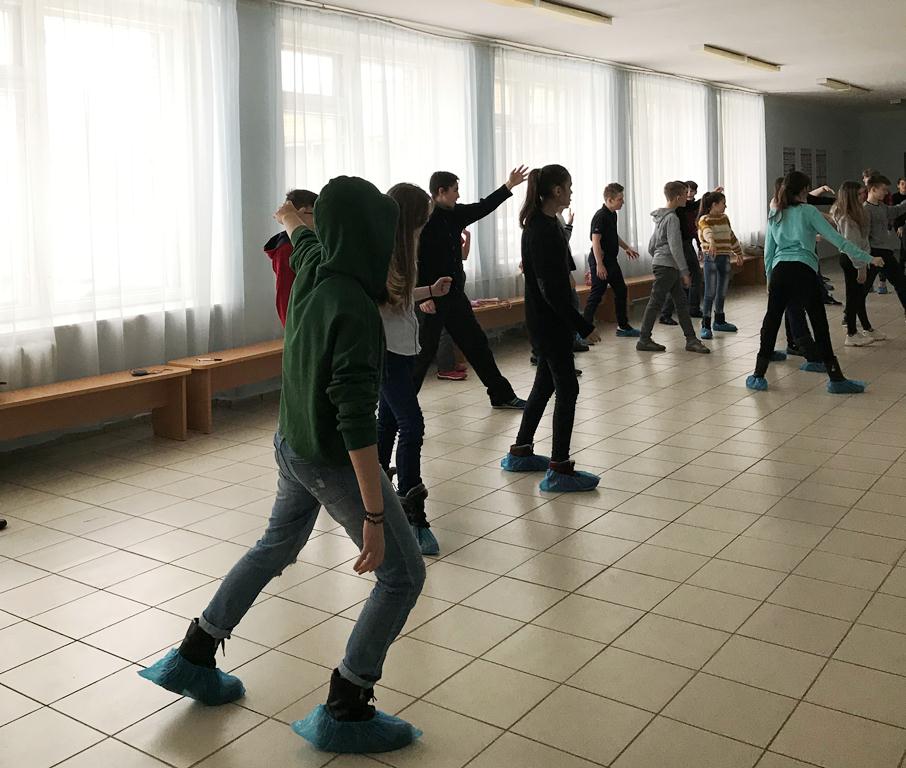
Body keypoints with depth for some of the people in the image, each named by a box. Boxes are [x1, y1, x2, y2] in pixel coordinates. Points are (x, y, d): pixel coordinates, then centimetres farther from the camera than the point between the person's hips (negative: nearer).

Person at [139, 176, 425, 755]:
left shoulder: (312, 268, -6)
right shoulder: (355, 311, -28)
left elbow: (304, 236, 21)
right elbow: (356, 423, -31)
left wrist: (290, 218, 42)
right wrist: (373, 517, -28)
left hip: (292, 446, 9)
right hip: (336, 463, -9)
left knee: (277, 546, 29)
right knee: (403, 575, 5)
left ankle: (193, 659, 40)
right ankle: (345, 712, 12)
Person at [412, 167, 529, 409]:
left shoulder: (454, 214, 8)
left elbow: (483, 208, 22)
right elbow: (415, 260, -21)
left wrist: (509, 186, 22)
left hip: (455, 295, 8)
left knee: (476, 343, 13)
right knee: (424, 352, -2)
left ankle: (501, 395, 22)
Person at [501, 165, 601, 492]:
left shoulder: (541, 223, 10)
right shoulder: (543, 230, -20)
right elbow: (551, 289, -23)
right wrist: (584, 327, -21)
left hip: (546, 320, 10)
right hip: (549, 321, -10)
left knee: (545, 384, 18)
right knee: (567, 388, -5)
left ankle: (520, 453, 29)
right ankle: (558, 470, -1)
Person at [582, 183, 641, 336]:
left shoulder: (613, 215, 10)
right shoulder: (600, 216, -18)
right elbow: (596, 241, -22)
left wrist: (626, 248, 28)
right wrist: (599, 264, -26)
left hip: (611, 260, 10)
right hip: (600, 261, -10)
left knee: (621, 291, 14)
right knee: (596, 294, -6)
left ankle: (623, 326, 23)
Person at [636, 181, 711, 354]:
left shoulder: (660, 217, 15)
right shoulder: (672, 218, -14)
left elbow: (651, 245, 20)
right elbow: (675, 247, -18)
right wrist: (685, 271, -16)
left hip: (659, 263, 10)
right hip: (666, 266, -10)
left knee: (681, 302, 8)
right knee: (656, 303, -4)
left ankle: (691, 340, 8)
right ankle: (644, 340, 2)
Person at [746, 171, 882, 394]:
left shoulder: (775, 215, 14)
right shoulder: (808, 211, 1)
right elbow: (836, 238, -2)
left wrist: (769, 278, 24)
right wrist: (866, 258, 2)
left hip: (779, 270, 4)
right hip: (803, 270, -4)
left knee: (771, 323, 9)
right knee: (819, 323, -1)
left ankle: (759, 377, 10)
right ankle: (835, 379, 3)